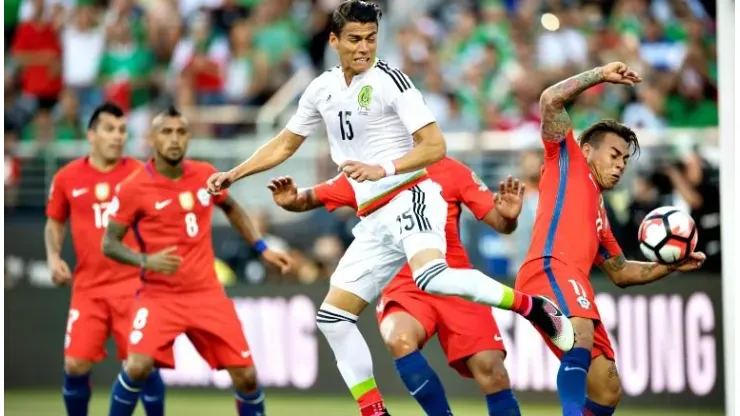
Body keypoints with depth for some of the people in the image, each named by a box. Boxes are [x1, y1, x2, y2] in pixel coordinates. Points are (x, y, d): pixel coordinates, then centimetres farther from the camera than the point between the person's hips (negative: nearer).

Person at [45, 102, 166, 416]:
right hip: (88, 286, 2)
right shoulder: (67, 178, 3)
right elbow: (55, 223, 19)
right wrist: (53, 257, 2)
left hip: (133, 284, -2)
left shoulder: (139, 174, -1)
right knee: (75, 365, -4)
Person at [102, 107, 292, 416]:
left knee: (245, 374, -1)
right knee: (137, 367, -24)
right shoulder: (134, 188, -10)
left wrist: (262, 249, 18)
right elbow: (109, 244, -6)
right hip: (159, 296, -4)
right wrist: (146, 260, -23)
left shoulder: (206, 175, 2)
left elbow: (231, 209, 23)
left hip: (207, 294, 4)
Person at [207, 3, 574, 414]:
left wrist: (383, 169, -24)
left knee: (432, 276, -36)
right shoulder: (322, 89, 13)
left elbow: (435, 146, -12)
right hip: (374, 221, 8)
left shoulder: (390, 80, -7)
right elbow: (284, 145, 27)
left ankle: (533, 306, -23)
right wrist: (234, 174, 21)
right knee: (333, 316, 4)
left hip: (409, 198, -7)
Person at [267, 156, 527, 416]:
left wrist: (508, 216, -25)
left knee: (489, 367, -14)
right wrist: (291, 200, -16)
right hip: (403, 287, 0)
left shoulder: (451, 171, -2)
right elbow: (310, 198, 7)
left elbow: (500, 224, -1)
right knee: (399, 340, -32)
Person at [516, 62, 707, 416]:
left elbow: (621, 273, 41)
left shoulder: (598, 213, 36)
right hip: (550, 270, -9)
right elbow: (551, 100, 6)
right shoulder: (568, 160, 19)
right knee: (583, 336, -37)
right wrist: (601, 76, 10)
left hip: (573, 285, 9)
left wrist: (670, 266, 29)